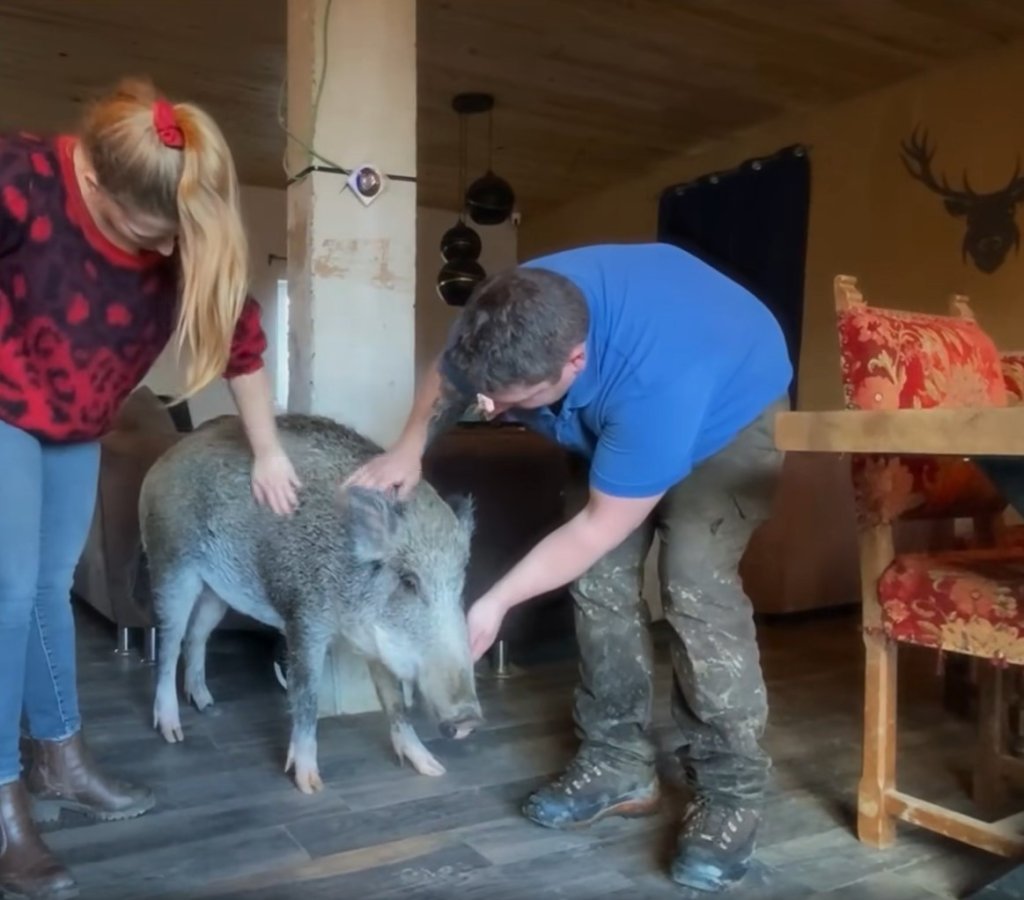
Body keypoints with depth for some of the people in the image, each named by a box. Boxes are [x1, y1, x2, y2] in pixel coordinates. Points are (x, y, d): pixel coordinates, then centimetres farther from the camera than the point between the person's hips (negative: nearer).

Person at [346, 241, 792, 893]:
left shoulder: (653, 387, -46)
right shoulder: (507, 322, -28)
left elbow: (599, 527, -34)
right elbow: (448, 379, -4)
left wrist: (497, 603, -28)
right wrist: (410, 450, -21)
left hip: (733, 407, -6)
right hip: (618, 414, 6)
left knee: (696, 581, -24)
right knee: (601, 579, -6)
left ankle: (733, 795, -12)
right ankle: (619, 767, 7)